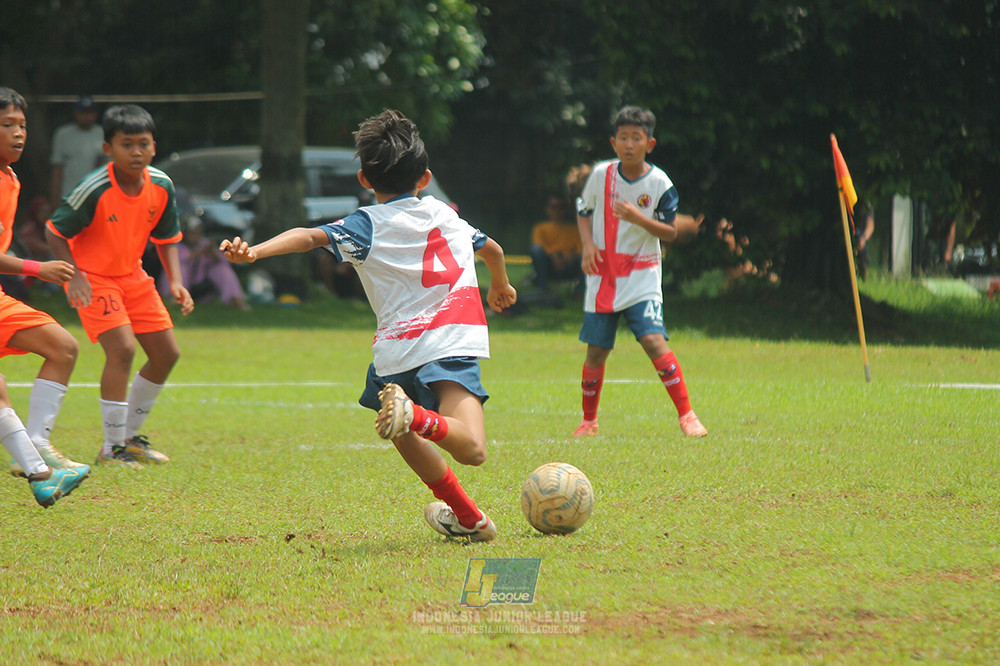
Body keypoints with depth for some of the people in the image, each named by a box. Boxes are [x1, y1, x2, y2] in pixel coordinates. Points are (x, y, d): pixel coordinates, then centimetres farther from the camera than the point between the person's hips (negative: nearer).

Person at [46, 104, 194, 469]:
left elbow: (166, 237, 7)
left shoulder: (162, 186, -8)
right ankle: (111, 448, -12)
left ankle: (130, 436, 26)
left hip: (132, 275, 7)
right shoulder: (95, 189, -25)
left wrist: (176, 282, -5)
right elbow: (55, 231, -15)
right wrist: (74, 277, -26)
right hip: (92, 276, -7)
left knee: (166, 353, 8)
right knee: (122, 348, -23)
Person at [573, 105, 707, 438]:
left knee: (653, 339, -19)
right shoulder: (601, 175, -2)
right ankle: (588, 420, 23)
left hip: (642, 276, -2)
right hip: (602, 273, 2)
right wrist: (588, 244, -5)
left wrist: (638, 218, -21)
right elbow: (583, 212, 13)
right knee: (596, 350, 4)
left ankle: (686, 414, -12)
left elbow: (670, 233, -5)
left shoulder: (659, 183, -8)